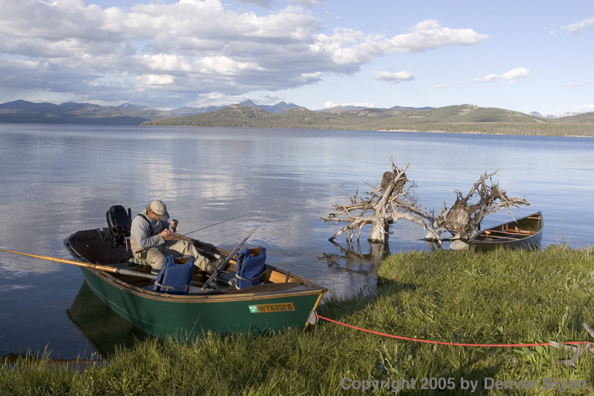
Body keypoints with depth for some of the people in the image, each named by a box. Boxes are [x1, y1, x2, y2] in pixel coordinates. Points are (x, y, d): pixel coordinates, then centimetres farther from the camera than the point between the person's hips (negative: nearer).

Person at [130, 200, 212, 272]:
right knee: (161, 261, -40)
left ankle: (206, 265, -6)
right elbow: (142, 243, -28)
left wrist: (172, 226, -11)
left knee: (185, 244, -5)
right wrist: (161, 236, -26)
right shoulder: (140, 221, -24)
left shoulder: (159, 216, 1)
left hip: (160, 245, 8)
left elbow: (166, 228, 14)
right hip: (144, 250, -8)